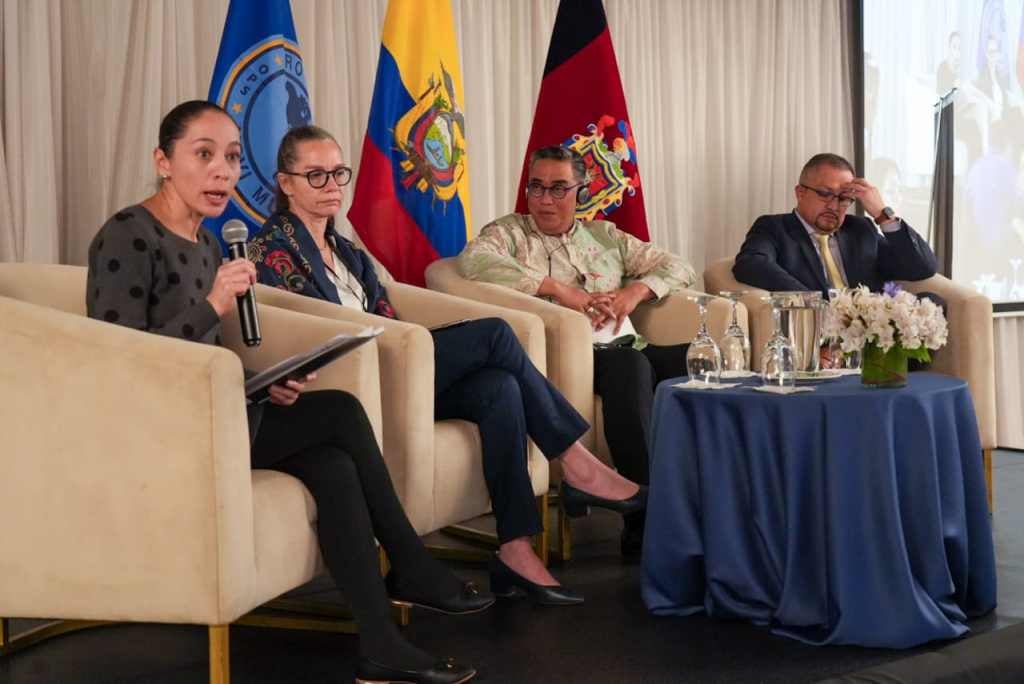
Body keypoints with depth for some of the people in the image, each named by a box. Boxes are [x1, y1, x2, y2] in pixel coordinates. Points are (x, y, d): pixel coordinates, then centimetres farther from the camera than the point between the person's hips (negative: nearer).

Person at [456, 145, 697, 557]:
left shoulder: (605, 235, 26)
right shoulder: (509, 233, 13)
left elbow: (678, 268, 23)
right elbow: (474, 260, -11)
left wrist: (635, 291, 1)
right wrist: (560, 289, -13)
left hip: (622, 346, 5)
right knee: (630, 365, -36)